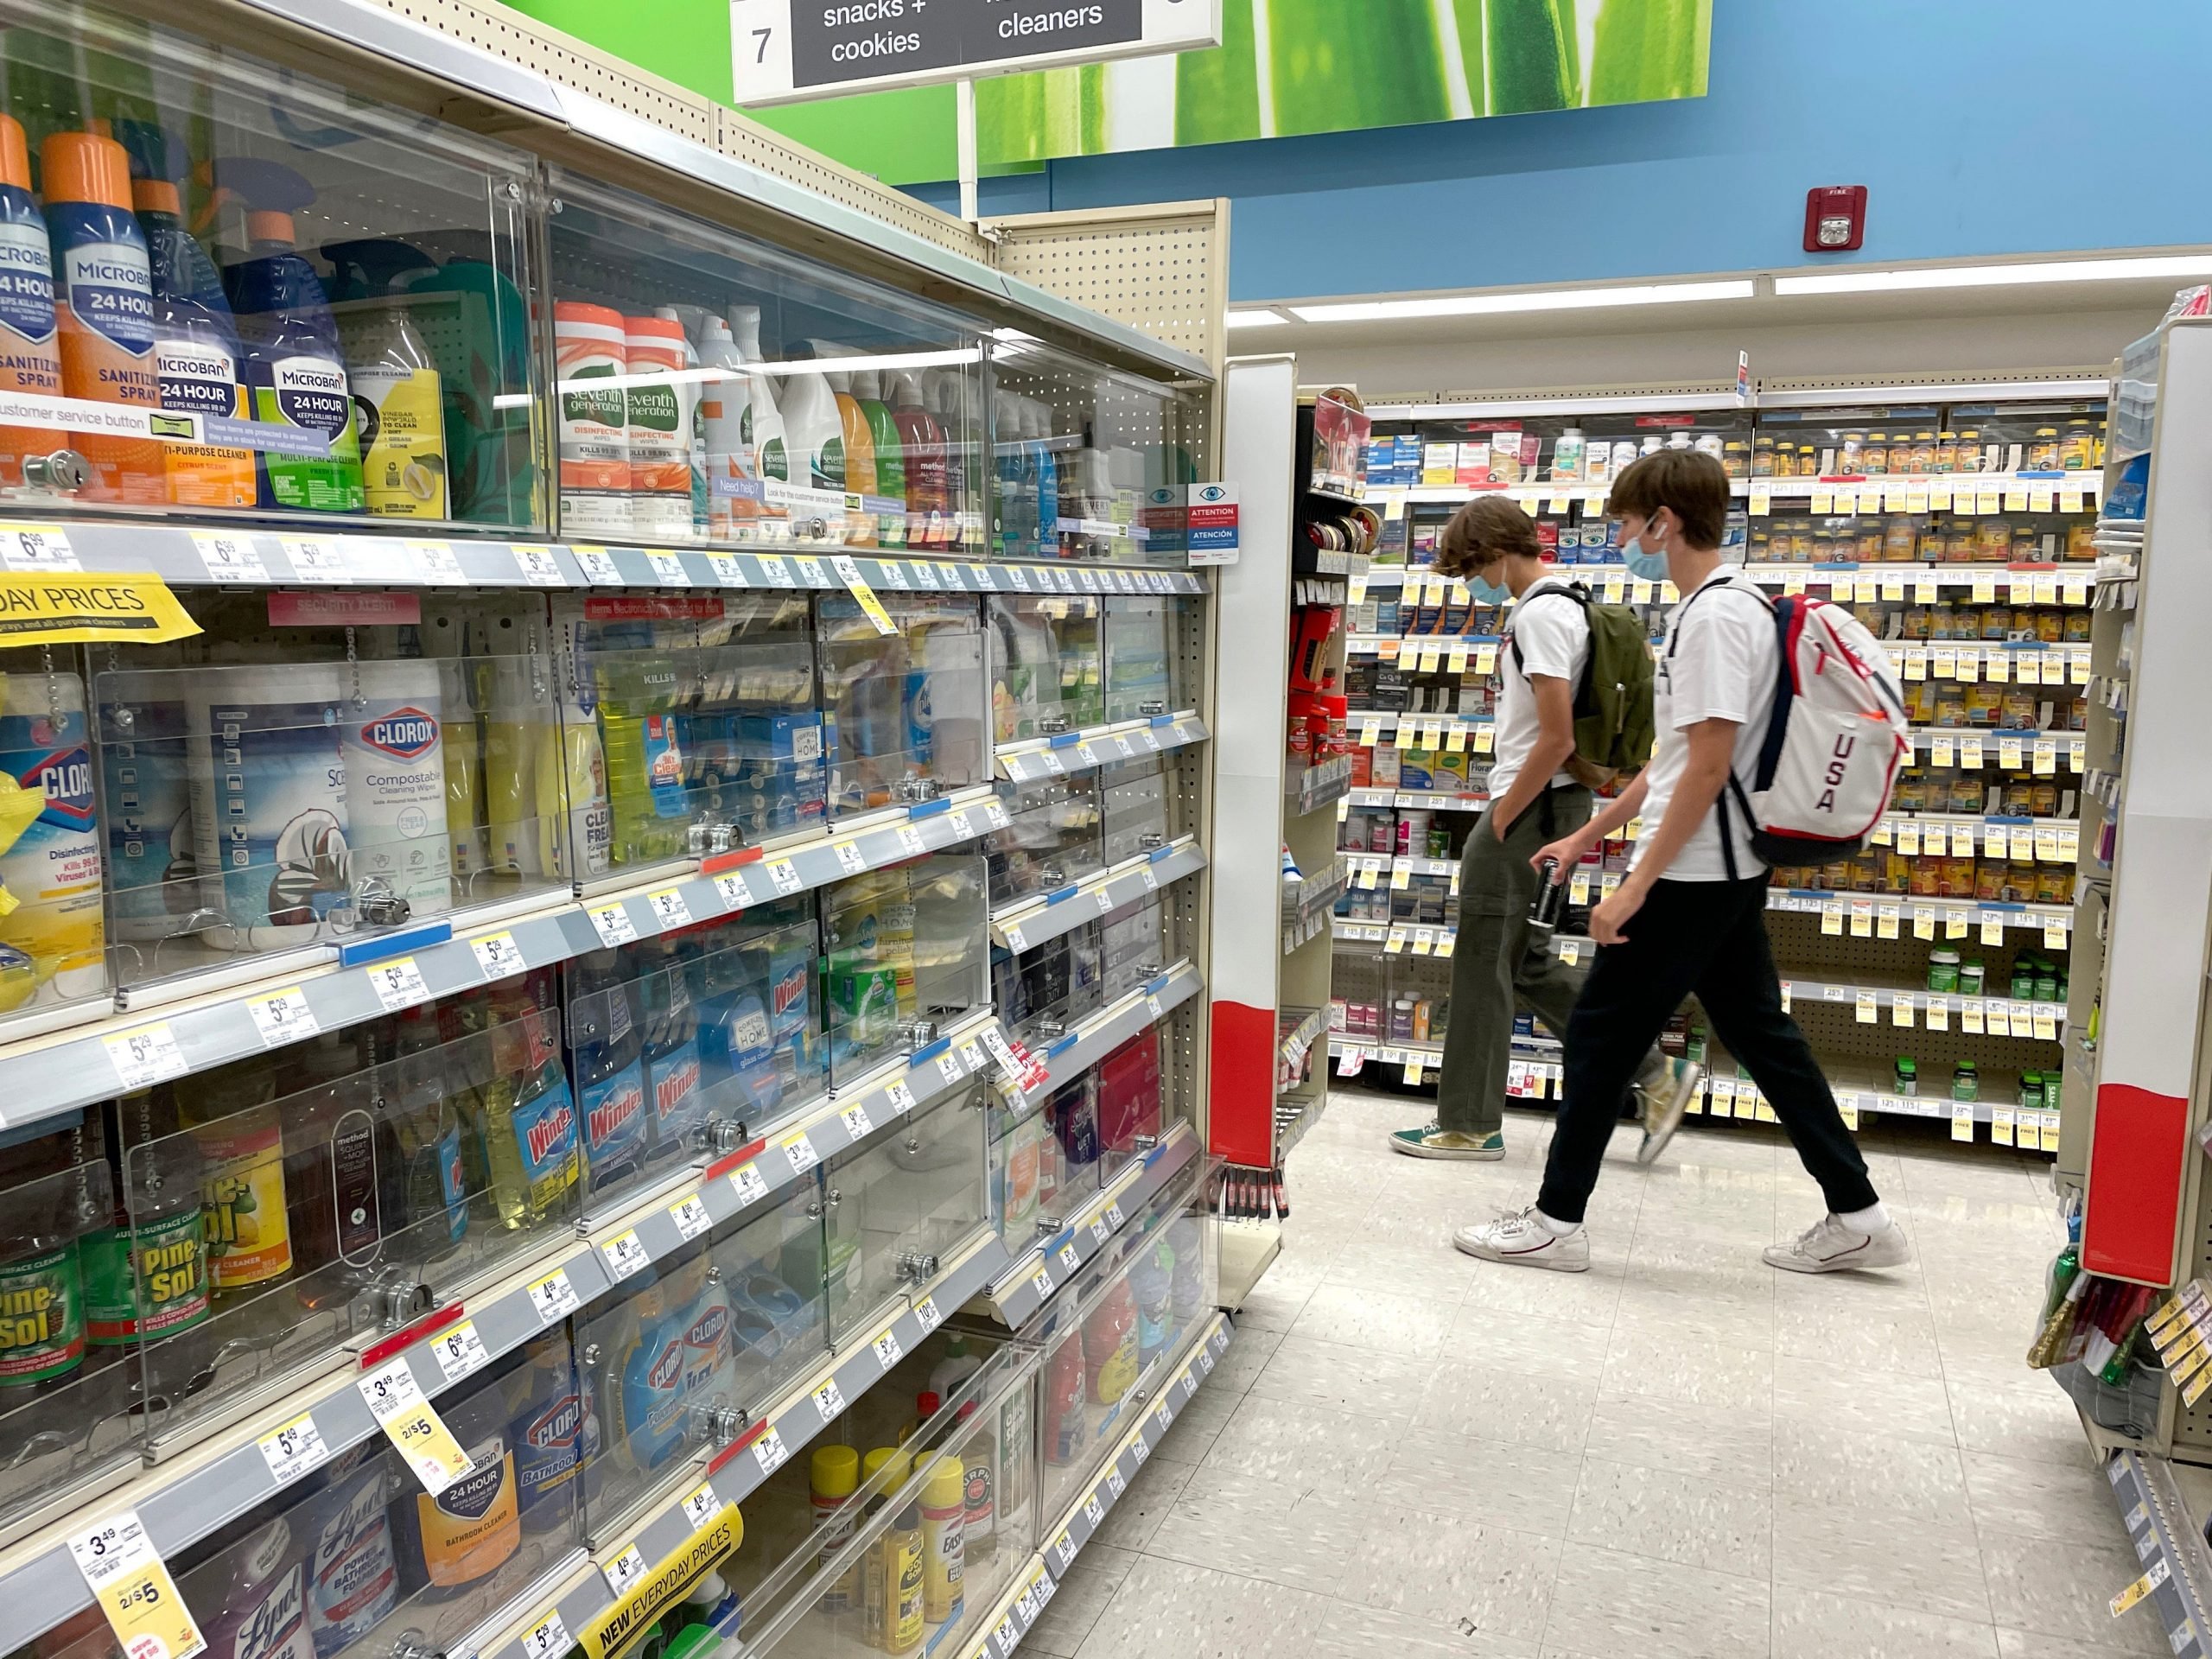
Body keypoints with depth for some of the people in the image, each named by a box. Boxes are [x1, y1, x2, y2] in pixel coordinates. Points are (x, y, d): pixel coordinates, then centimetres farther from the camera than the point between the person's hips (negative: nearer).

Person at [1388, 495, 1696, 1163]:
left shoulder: (1540, 613, -16)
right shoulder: (1564, 602, 15)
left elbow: (1557, 739, -22)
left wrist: (1500, 821, -14)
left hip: (1531, 809, -10)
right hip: (1556, 805, 10)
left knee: (1483, 963, 0)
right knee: (1527, 963, 17)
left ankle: (1469, 1125, 12)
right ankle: (1655, 1073, 20)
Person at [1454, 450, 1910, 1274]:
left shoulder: (1714, 616, -17)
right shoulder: (1726, 607, 15)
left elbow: (1708, 765, -23)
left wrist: (1636, 887, -21)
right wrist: (1591, 834, 24)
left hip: (1692, 875, -10)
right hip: (1731, 869, 10)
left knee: (1599, 1032, -1)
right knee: (1761, 1034, 15)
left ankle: (1556, 1221, 10)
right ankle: (1858, 1216, 23)